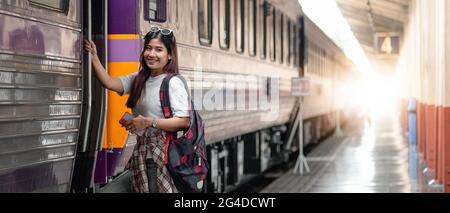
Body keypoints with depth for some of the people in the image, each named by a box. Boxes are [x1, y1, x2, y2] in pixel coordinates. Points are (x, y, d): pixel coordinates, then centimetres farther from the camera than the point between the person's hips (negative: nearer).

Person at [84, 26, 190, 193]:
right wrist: (94, 56, 0)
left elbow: (184, 122, -18)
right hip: (141, 150, 7)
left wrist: (149, 122, -21)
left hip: (162, 152, -7)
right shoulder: (139, 79, 14)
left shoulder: (173, 83, -10)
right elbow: (109, 83, 4)